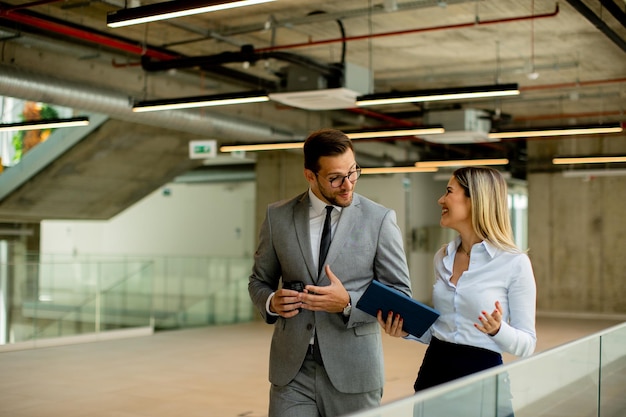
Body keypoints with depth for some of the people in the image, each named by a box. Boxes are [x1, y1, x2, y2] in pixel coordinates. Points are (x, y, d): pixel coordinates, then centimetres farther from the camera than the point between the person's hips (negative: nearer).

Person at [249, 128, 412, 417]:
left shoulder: (380, 219, -3)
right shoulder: (278, 217, 3)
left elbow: (400, 293, -1)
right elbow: (259, 281, 14)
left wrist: (349, 303, -17)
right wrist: (271, 302, -9)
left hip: (352, 372, -1)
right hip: (292, 370, 2)